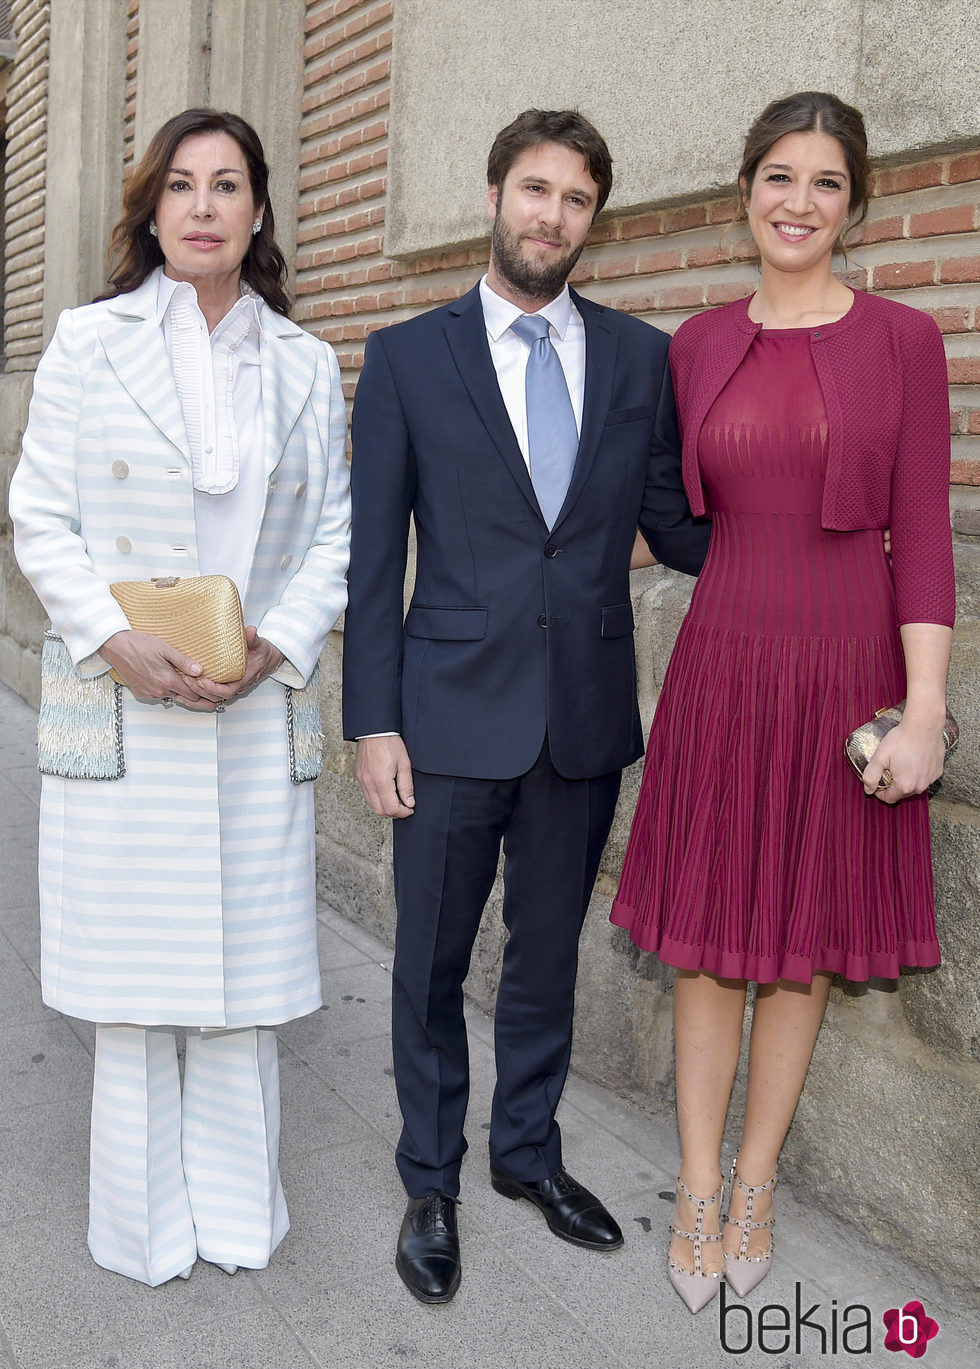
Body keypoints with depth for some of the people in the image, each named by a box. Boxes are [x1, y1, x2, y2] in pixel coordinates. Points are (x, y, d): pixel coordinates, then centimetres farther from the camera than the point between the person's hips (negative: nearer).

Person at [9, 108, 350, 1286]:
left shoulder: (307, 364, 9)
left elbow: (336, 529, 7)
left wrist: (279, 642, -9)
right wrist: (114, 641, -13)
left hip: (256, 708, 2)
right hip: (119, 706, -1)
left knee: (246, 954, 7)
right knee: (131, 954, 6)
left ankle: (232, 1200, 25)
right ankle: (142, 1213, 24)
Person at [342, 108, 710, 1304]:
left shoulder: (639, 357, 6)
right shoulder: (407, 357, 0)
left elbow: (672, 527, 7)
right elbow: (372, 555, -2)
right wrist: (372, 722, -6)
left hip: (586, 716, 2)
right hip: (453, 715, -2)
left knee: (548, 954, 17)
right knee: (432, 964, 9)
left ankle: (528, 1150, 38)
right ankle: (431, 1184, 30)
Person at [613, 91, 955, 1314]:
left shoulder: (902, 341, -2)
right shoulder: (698, 345, 6)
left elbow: (922, 535, -5)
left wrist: (926, 710, -10)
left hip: (847, 673, -1)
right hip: (721, 663, 2)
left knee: (804, 938, 10)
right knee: (709, 934, 7)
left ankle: (756, 1185, 30)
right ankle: (697, 1188, 25)